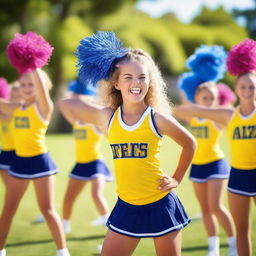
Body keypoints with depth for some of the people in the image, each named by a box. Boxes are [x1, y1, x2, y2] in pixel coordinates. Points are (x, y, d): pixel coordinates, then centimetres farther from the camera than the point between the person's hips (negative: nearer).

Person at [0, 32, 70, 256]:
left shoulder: (44, 107, -9)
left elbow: (41, 88, -26)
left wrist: (34, 66, -37)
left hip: (39, 161, -6)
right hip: (19, 162, 6)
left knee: (48, 210, -2)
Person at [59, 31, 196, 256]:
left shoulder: (158, 119, -7)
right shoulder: (106, 117, -1)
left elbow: (190, 144, 9)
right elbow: (63, 101, 1)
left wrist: (176, 179, 7)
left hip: (160, 206, -2)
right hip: (126, 208, 2)